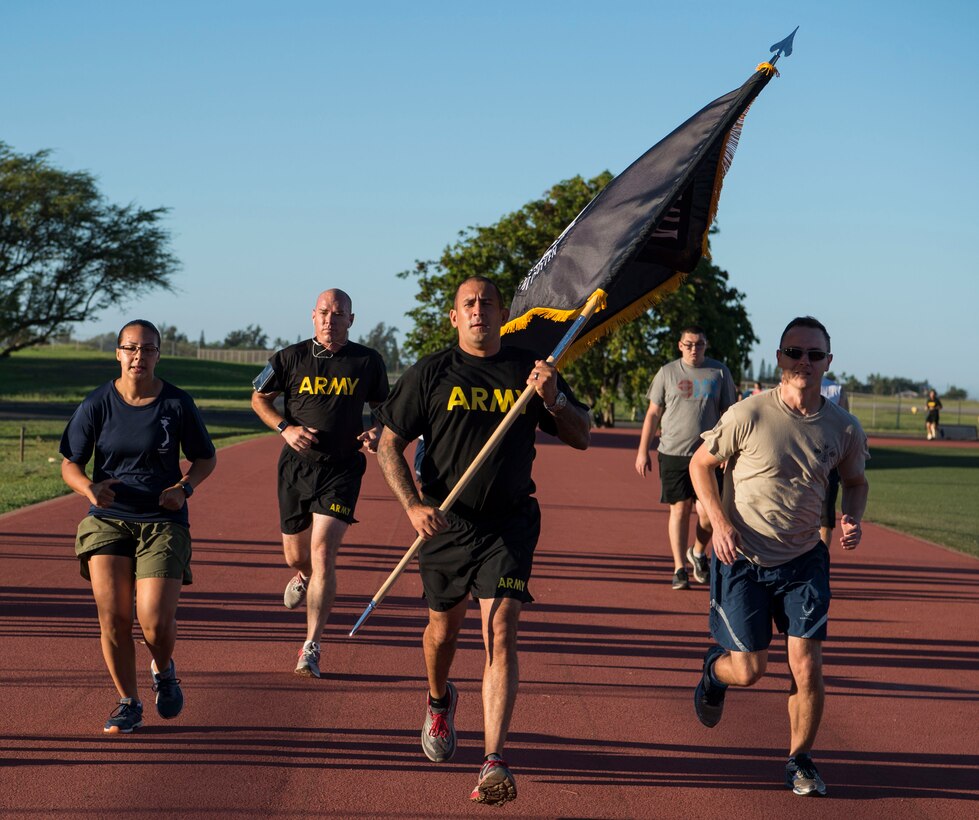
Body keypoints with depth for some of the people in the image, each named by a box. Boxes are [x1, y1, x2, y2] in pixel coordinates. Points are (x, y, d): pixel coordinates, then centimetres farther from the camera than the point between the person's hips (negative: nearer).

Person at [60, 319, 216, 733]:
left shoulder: (177, 404, -1)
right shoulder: (97, 403, -1)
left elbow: (206, 458, 11)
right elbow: (70, 464, 4)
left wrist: (184, 487, -9)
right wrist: (90, 487, -18)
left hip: (163, 521, -1)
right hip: (108, 519, 1)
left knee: (155, 622, -13)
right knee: (112, 617, -9)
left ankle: (163, 670, 23)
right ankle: (128, 704, 12)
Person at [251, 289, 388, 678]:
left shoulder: (368, 362, 0)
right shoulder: (291, 358, -1)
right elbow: (259, 398, 10)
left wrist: (377, 433, -7)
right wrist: (285, 427, -8)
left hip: (342, 468, -2)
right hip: (296, 465, 2)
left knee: (323, 554, -14)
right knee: (296, 555, 12)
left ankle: (311, 648, -10)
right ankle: (303, 577, 52)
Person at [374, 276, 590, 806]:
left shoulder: (529, 370, 4)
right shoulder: (430, 375, 1)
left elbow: (581, 439, 8)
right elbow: (389, 446, 2)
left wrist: (553, 399, -12)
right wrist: (412, 505, -12)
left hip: (509, 524, -1)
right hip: (444, 523, 1)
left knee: (501, 637, -13)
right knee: (444, 628, 17)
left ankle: (493, 764, -18)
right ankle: (439, 701, 51)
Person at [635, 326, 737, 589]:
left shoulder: (719, 372, 6)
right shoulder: (667, 373, 6)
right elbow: (653, 414, 8)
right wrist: (643, 451, 4)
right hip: (673, 452, 0)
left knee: (707, 511, -7)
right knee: (680, 509, 1)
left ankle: (698, 553, 22)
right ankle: (679, 568, 9)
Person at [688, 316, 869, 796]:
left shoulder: (843, 428, -4)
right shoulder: (749, 415, -15)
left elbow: (855, 481, 15)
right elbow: (701, 463, -2)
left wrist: (852, 519, -6)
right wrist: (719, 521, -15)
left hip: (803, 561, 2)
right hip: (742, 559, -2)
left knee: (807, 667, -5)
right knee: (749, 670, -1)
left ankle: (800, 760, 17)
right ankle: (714, 669, 37)